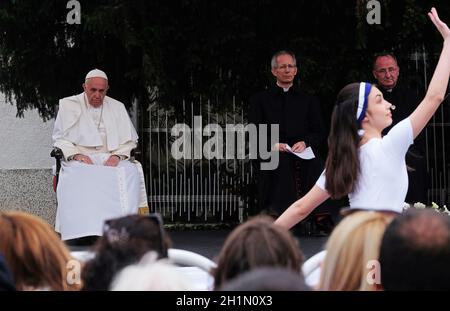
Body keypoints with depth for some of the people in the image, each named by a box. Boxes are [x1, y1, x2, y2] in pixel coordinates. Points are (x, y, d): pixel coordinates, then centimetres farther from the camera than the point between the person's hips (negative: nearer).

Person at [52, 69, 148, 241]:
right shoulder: (68, 105, 11)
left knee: (130, 172, -32)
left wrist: (117, 155, -6)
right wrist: (76, 155, -12)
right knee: (77, 178, -38)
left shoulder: (117, 107, 17)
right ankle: (83, 234, -43)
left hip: (111, 160, 2)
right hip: (79, 160, -2)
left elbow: (129, 140, 14)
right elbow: (60, 138, 6)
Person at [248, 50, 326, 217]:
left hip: (304, 161, 1)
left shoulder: (309, 101, 25)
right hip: (273, 161, -1)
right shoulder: (260, 100, 20)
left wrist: (305, 142, -7)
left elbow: (320, 133, 16)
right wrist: (272, 144, -10)